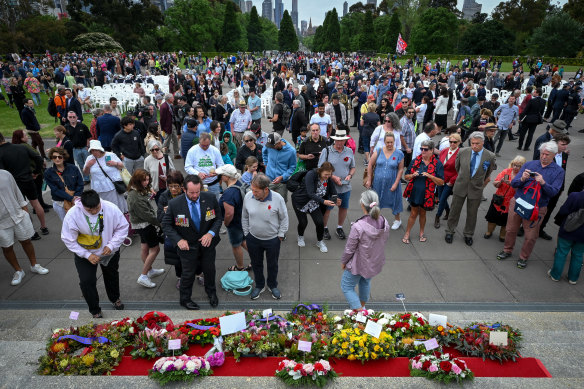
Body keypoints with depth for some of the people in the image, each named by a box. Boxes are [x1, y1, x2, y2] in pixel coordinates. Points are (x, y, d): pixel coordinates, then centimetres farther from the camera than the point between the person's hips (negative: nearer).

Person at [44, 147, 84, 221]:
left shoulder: (73, 168, -2)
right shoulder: (48, 173, -4)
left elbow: (80, 185, 0)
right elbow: (55, 190, -10)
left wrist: (76, 197, -15)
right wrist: (71, 198, -20)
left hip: (75, 201, 0)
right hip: (59, 204, 0)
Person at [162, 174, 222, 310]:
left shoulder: (210, 198, -16)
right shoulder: (174, 204, -20)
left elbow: (218, 218, -5)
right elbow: (166, 224, -8)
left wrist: (211, 233, -21)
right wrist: (178, 240, -21)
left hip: (207, 241, 3)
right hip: (187, 245, -2)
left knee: (210, 269, 20)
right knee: (188, 273, 12)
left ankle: (211, 292, 50)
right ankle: (185, 299, 39)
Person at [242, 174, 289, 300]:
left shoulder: (278, 198, -21)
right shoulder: (248, 196, -14)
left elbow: (284, 219, -6)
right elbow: (244, 217, 2)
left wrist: (280, 235, -3)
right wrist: (246, 234, 5)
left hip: (273, 239, -2)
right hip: (253, 239, 2)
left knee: (273, 265, 19)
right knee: (256, 264, 20)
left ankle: (273, 286, 43)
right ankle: (259, 286, 44)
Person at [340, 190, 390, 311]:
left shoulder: (358, 227, -34)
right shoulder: (385, 223, -16)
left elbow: (349, 249, -22)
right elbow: (385, 240, 1)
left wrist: (343, 261, -3)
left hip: (358, 264, -6)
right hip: (376, 263, 6)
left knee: (347, 287, 16)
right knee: (366, 282, 32)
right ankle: (362, 306, 53)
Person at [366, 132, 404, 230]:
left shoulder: (399, 154, -7)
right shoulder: (378, 151, -5)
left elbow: (400, 169, -4)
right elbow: (370, 165, 0)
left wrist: (396, 183, -9)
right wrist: (369, 180, -1)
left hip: (391, 183, -1)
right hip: (378, 182, 1)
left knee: (394, 200, 12)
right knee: (376, 201, 14)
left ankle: (397, 220, 36)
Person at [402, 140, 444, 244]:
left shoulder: (437, 164, -7)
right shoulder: (415, 161, 0)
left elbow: (441, 182, -10)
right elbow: (406, 177, 5)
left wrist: (430, 176, -24)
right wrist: (413, 175, -17)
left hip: (427, 194, -1)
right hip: (414, 192, 1)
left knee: (422, 213, 17)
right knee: (414, 213, 10)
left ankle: (421, 233, 38)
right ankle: (407, 234, 23)